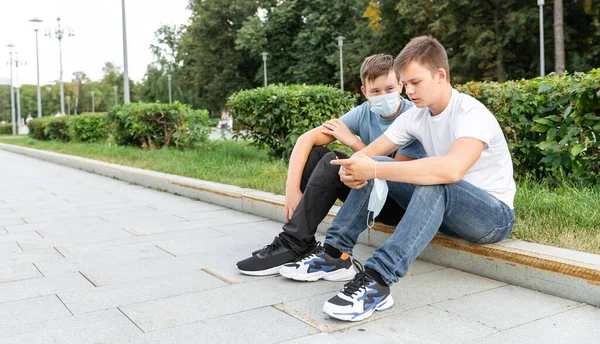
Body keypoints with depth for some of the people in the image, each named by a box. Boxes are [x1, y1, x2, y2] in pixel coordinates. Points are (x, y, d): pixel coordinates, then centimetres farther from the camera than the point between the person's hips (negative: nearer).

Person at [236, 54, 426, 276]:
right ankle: (301, 241, -10)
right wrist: (292, 189, -22)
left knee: (332, 162, -26)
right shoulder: (364, 113, -2)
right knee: (313, 153, -7)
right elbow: (306, 139, -9)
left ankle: (294, 245, -20)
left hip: (401, 202, -6)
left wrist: (352, 141, -17)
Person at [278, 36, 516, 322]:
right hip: (443, 207, 7)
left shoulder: (472, 113, -21)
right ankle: (334, 253, -11)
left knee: (434, 183, -37)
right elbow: (369, 153, -1)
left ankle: (377, 281, -42)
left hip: (495, 215, -7)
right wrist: (351, 168, -26)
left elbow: (451, 169, -41)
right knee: (374, 168, -6)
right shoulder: (415, 116, 1)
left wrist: (374, 169, -38)